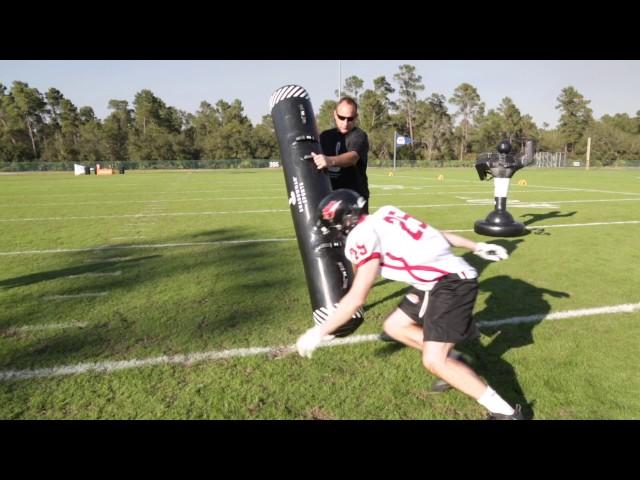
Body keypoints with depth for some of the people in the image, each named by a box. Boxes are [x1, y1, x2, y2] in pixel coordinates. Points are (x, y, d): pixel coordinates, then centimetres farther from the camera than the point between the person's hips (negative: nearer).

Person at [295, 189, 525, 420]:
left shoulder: (362, 238, -15)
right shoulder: (384, 216, 10)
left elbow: (357, 298, -17)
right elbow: (436, 233, 16)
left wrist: (319, 332, -8)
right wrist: (477, 247, 25)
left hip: (451, 282, -10)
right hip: (443, 278, 10)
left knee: (433, 362, -13)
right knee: (395, 326, 15)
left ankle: (506, 412, 0)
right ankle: (452, 368, 21)